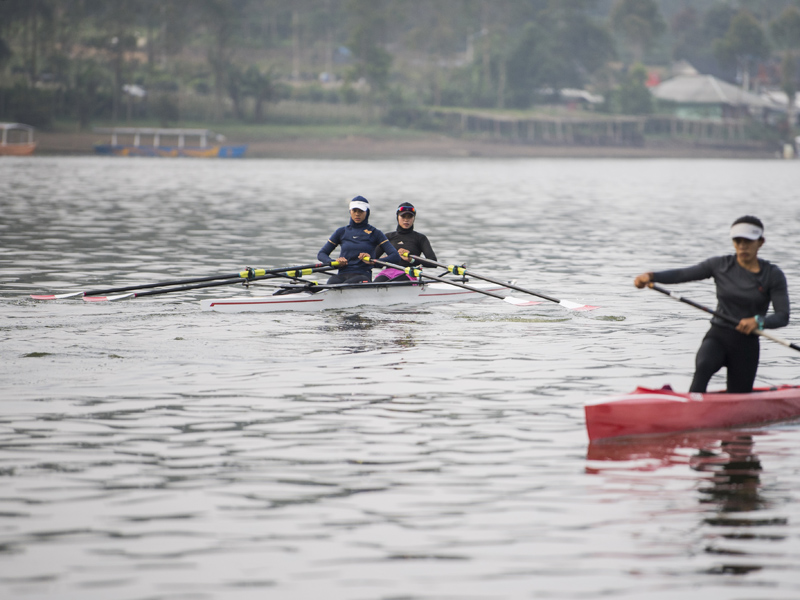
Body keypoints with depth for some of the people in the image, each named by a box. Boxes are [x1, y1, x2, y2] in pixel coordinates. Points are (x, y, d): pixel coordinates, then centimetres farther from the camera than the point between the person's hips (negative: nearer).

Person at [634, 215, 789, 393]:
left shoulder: (773, 275, -2)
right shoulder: (721, 265, 2)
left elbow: (783, 316, -10)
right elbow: (681, 274, -3)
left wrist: (758, 321, -31)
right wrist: (651, 276, -21)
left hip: (746, 345, 0)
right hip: (717, 337, 0)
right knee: (703, 366, -34)